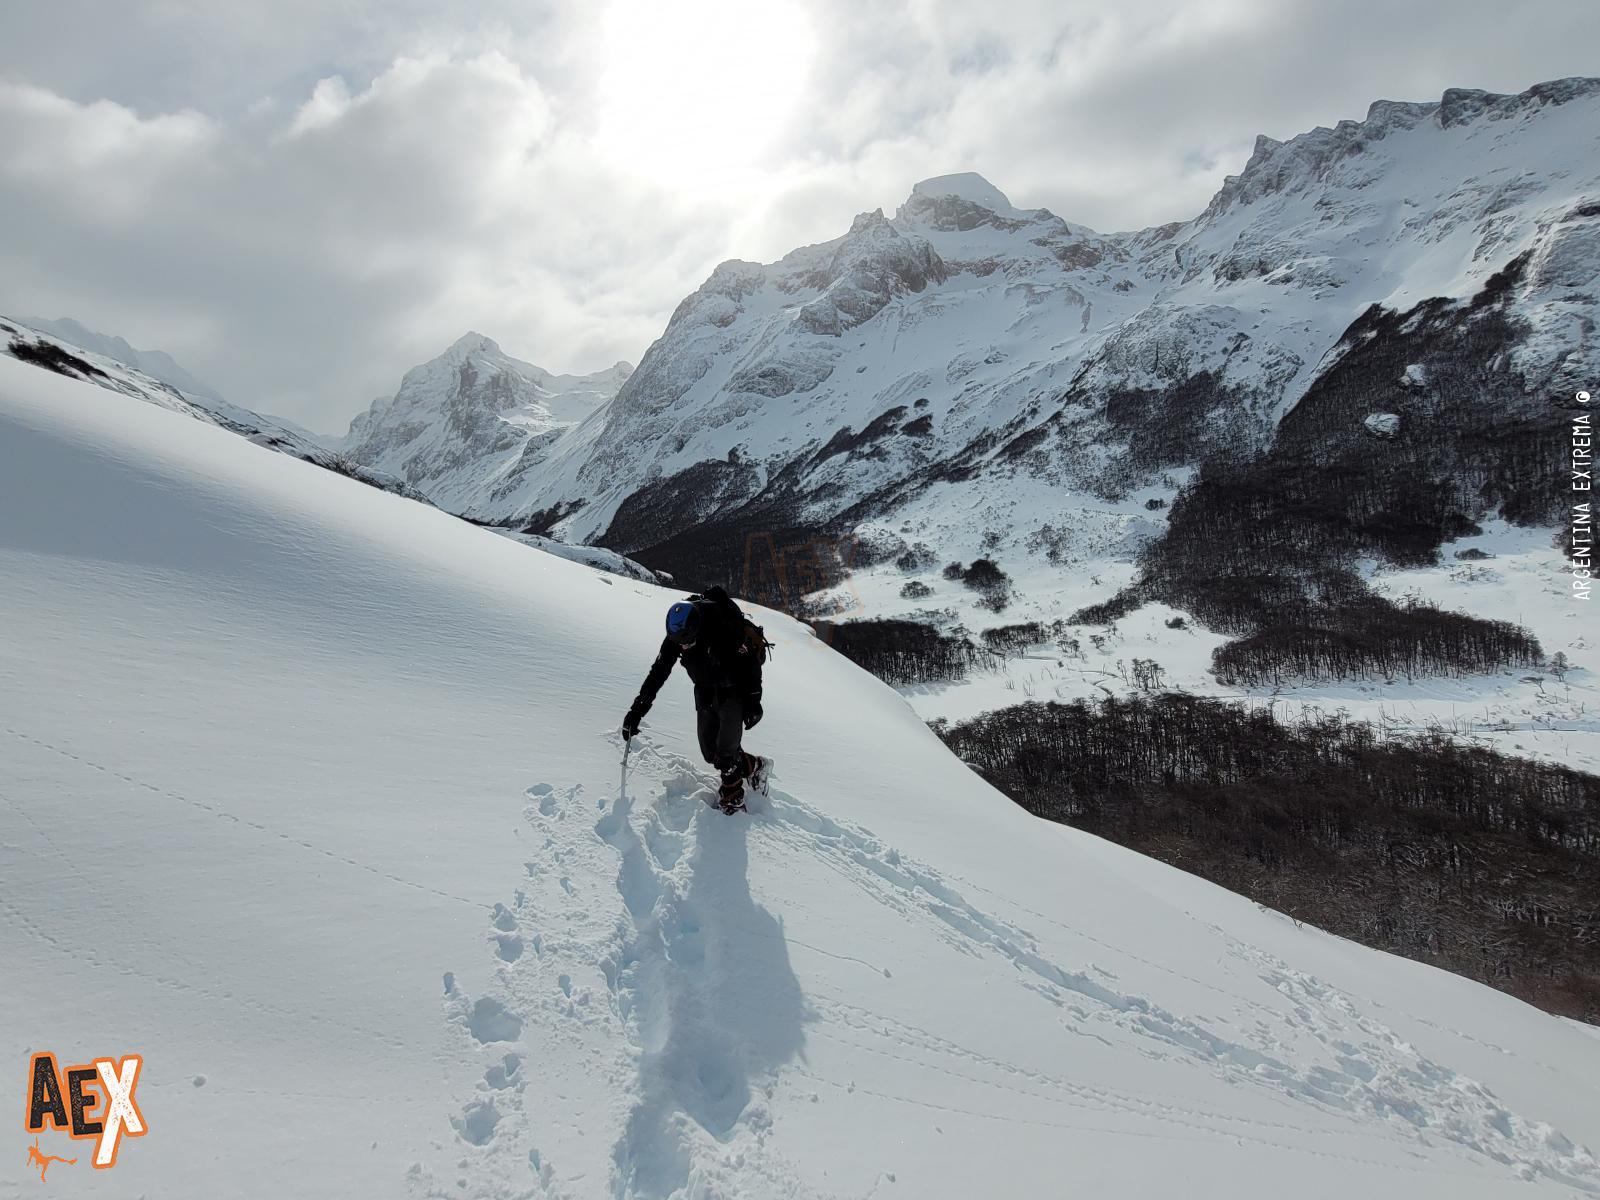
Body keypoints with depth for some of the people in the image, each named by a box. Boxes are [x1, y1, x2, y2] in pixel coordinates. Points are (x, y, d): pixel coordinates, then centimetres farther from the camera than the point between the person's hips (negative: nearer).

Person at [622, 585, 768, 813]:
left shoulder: (726, 631, -31)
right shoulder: (675, 638, -15)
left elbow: (751, 664, -19)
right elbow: (658, 673, -7)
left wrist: (753, 701, -20)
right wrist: (637, 710, -10)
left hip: (734, 691, -5)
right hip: (705, 693, 5)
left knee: (726, 750, -10)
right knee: (710, 753, 4)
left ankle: (732, 795, 11)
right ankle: (753, 767, 26)